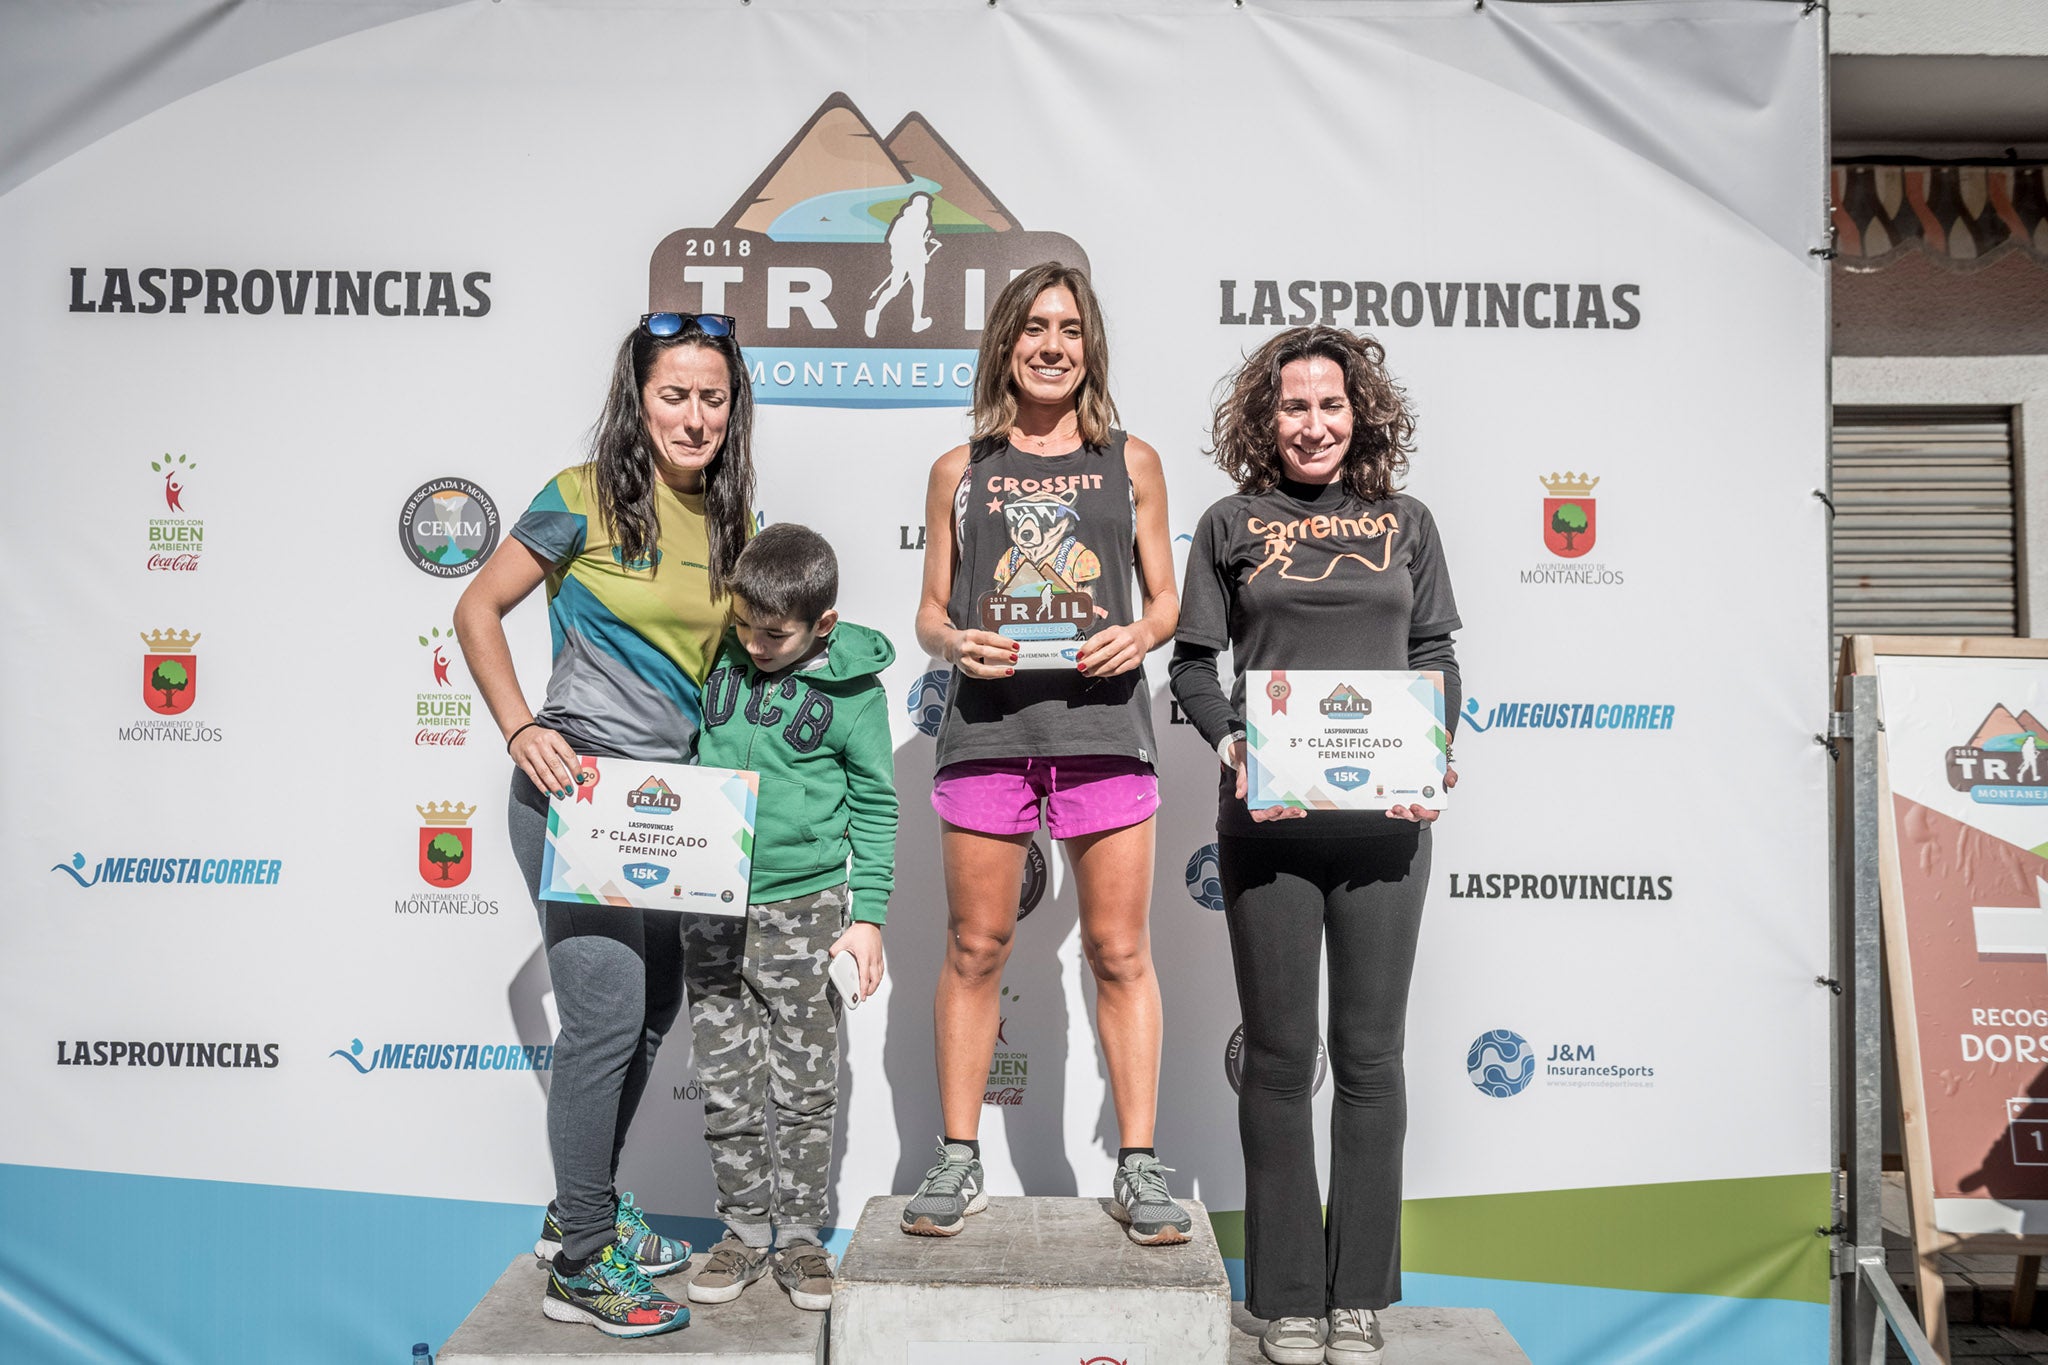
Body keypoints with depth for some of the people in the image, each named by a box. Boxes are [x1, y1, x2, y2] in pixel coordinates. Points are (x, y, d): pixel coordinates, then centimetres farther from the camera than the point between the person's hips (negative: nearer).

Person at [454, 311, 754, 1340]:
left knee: (655, 1007, 15)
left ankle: (581, 1208, 33)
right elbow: (478, 610, -4)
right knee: (607, 1006, -12)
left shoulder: (733, 521, 9)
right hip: (574, 785, -7)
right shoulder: (585, 499, -8)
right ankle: (580, 1265, 2)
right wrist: (521, 732, -15)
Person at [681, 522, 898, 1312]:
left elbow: (875, 807, 0)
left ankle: (800, 1237, 20)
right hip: (709, 905, 3)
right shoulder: (713, 655, -1)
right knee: (726, 1083, 9)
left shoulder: (850, 686, -6)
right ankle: (744, 1231, 23)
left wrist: (868, 918, -3)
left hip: (805, 905, -2)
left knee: (805, 1085, 6)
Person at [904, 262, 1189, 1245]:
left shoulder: (1131, 462, 12)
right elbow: (930, 611, 13)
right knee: (975, 948, 5)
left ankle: (1138, 1165, 10)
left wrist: (1141, 634, -7)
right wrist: (955, 643, -9)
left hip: (1101, 720, 0)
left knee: (1119, 952, 1)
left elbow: (1165, 594, 15)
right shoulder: (960, 470, 12)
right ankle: (958, 1162, 15)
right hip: (986, 721, 1)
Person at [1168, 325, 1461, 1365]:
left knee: (1370, 1055, 6)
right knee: (1280, 1056, 5)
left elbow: (1437, 656, 12)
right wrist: (1232, 743, -13)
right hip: (1268, 818, -1)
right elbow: (1193, 663, 5)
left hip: (1385, 818, 1)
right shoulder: (1232, 525, 8)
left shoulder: (1405, 523, 13)